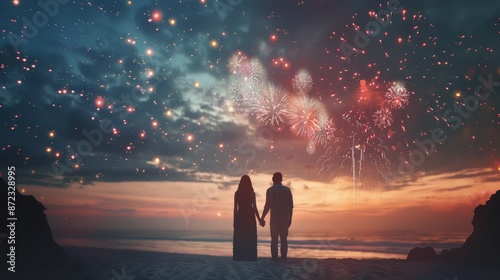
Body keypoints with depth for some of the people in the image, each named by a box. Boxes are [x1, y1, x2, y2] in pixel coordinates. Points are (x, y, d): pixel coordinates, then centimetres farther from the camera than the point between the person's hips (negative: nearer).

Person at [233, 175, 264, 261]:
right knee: (250, 238, 5)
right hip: (250, 217, -1)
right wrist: (259, 219, 1)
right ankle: (250, 256, 4)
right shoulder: (252, 193, -5)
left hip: (240, 217, 1)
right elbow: (254, 207, -7)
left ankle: (239, 256, 5)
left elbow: (235, 208, 0)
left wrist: (234, 220, 7)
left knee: (239, 238, 7)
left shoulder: (237, 193, 0)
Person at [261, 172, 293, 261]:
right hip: (285, 219, 2)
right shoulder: (287, 190, 2)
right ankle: (283, 258, 4)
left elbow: (267, 206, -12)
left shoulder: (270, 190, -6)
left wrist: (262, 218, -4)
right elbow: (291, 205, 1)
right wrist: (290, 218, 11)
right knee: (284, 239, 9)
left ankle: (275, 258, 1)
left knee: (274, 240, 5)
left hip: (274, 219, -2)